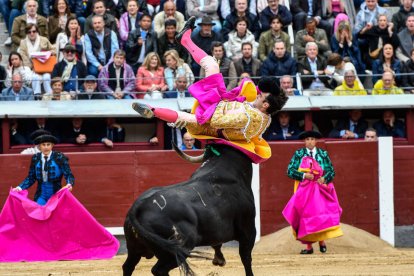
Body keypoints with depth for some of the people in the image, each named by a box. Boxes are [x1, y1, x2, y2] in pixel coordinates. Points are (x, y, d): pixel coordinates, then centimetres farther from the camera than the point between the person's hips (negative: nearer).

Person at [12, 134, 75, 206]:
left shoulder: (60, 157, -4)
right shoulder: (35, 158, 5)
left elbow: (68, 175, -8)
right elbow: (31, 178, 10)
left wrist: (69, 184, -29)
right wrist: (20, 187, -4)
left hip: (55, 194, -2)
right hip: (41, 195, 2)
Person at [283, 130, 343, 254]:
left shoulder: (323, 154, 8)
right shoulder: (298, 154, 6)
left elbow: (331, 171, 8)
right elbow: (290, 171, 0)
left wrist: (324, 178, -12)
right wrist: (304, 175, -14)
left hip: (320, 190, 0)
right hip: (304, 189, 0)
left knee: (321, 214, -13)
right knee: (306, 214, -4)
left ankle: (321, 240, -1)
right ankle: (309, 246, -1)